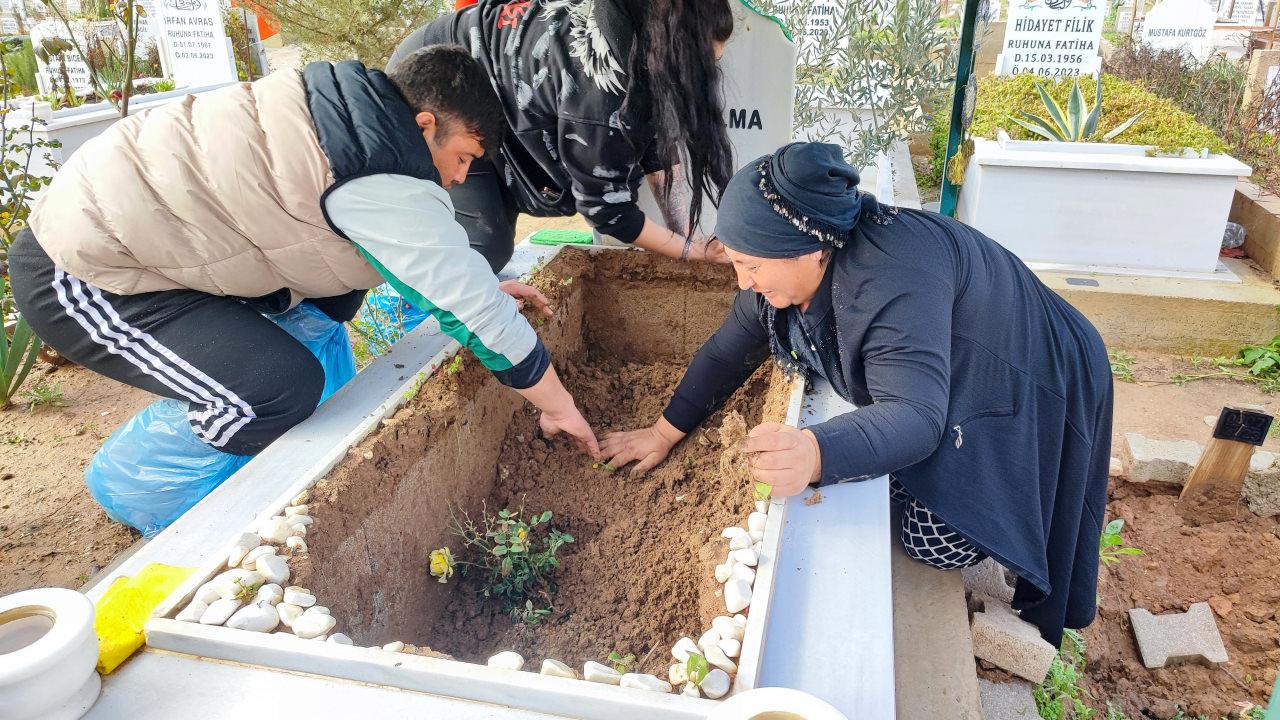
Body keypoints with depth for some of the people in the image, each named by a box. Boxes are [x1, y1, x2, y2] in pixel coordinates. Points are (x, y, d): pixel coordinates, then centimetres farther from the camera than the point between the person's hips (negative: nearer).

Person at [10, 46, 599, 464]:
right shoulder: (383, 183, -26)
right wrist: (560, 407, -10)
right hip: (80, 276, -9)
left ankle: (320, 422, 19)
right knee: (282, 390, -20)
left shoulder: (352, 103, 2)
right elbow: (473, 309, -21)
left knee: (340, 265, 10)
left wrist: (479, 285, 18)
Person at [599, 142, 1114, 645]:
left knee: (939, 542, -12)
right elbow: (727, 352, -2)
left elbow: (916, 417, -48)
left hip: (1025, 391, -8)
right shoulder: (787, 268, -13)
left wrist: (815, 455, -67)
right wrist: (664, 434, -1)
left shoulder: (892, 280, -40)